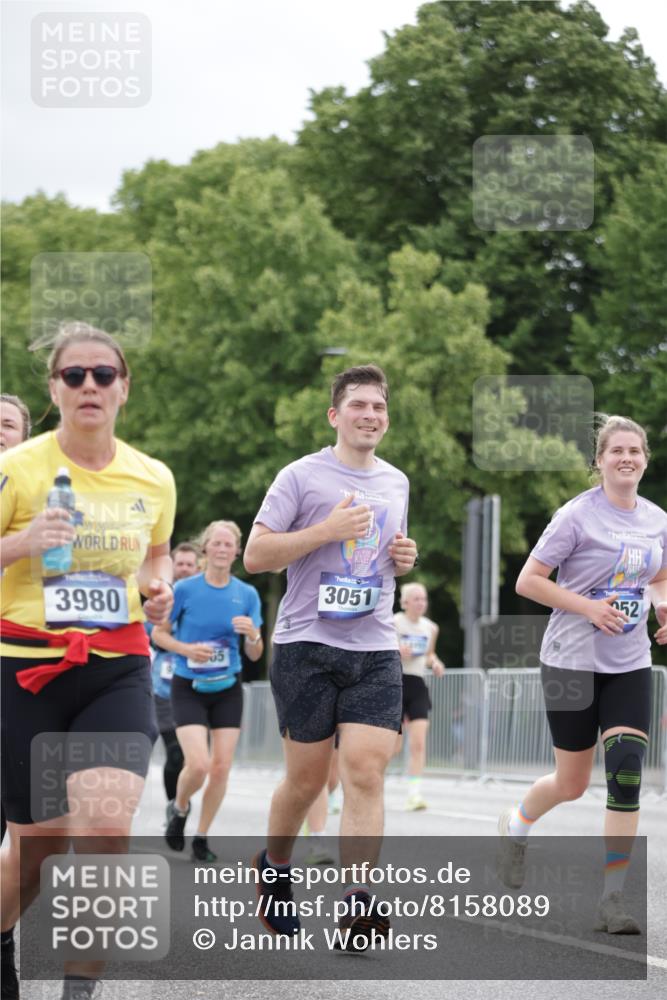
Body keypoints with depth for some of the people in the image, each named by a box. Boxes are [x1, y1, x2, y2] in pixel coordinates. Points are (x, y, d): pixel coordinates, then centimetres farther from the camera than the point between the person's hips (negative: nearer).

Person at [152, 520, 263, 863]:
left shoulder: (247, 594, 0)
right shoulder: (185, 590, -8)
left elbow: (254, 655, 5)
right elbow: (158, 633, 1)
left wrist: (254, 635, -18)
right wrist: (187, 649, -16)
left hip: (228, 689, 3)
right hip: (189, 689, -3)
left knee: (221, 767, -1)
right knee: (199, 764, -16)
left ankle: (201, 837, 15)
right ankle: (178, 808, 16)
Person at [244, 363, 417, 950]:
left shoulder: (396, 482, 15)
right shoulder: (302, 476, -2)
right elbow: (255, 556, -6)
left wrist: (405, 558, 7)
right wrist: (326, 530, -16)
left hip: (376, 650, 4)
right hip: (308, 644, -3)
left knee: (366, 772, -11)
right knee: (307, 779, 4)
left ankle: (358, 906, -13)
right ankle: (274, 870, 30)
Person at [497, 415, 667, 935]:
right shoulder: (578, 515, -11)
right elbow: (528, 581, -10)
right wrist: (586, 606, -21)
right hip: (573, 660, -4)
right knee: (572, 784, 6)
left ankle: (613, 898, -10)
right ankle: (516, 826, 41)